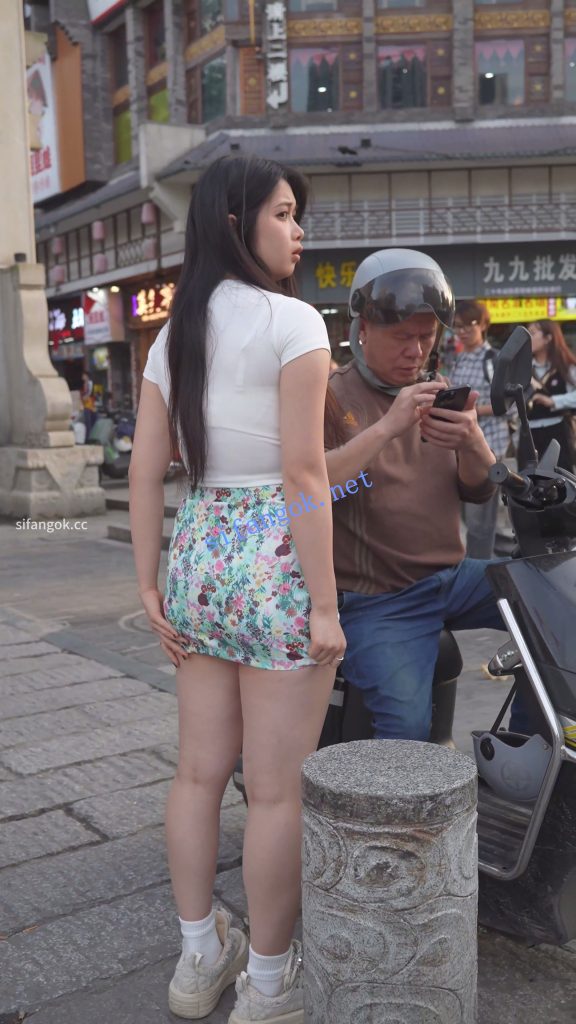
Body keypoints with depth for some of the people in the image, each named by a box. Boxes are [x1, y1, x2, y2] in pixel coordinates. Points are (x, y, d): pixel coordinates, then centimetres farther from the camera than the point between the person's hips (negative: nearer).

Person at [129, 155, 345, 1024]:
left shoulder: (173, 333, 9)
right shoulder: (292, 321, -10)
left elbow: (146, 473, 7)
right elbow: (304, 475, -16)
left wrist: (150, 587, 12)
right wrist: (326, 605, -12)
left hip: (200, 553, 7)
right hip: (276, 560, -7)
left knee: (199, 771, 16)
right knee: (278, 789, 5)